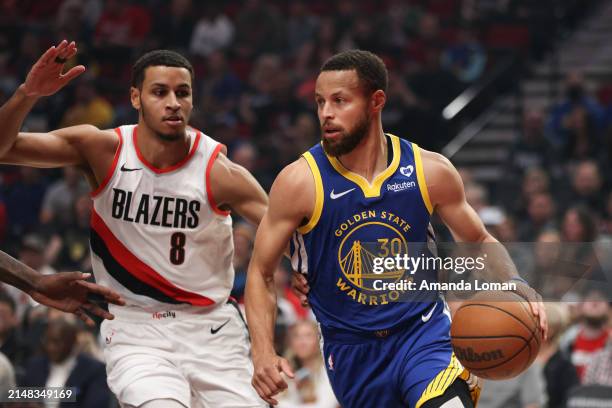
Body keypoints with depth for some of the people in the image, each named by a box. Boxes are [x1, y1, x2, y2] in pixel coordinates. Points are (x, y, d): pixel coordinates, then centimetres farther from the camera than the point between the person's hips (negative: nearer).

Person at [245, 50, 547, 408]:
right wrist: (264, 353, -18)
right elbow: (261, 273, -4)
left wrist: (515, 285, -11)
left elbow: (480, 242, 9)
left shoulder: (430, 172, -6)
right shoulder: (300, 182, -11)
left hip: (424, 332, -1)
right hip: (351, 350, 1)